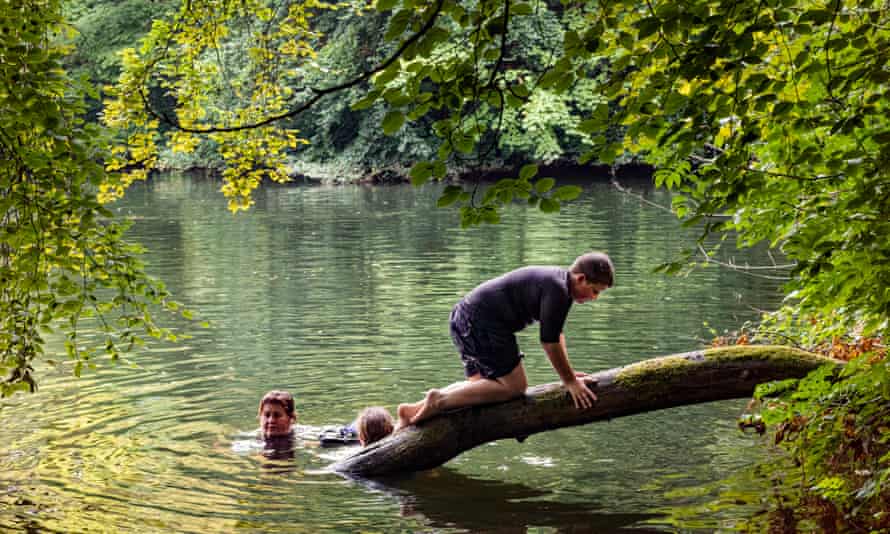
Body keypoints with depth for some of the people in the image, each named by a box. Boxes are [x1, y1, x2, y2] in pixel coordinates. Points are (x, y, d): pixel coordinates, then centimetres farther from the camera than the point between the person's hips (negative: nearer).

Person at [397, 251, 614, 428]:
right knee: (514, 386, -5)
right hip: (483, 324, -11)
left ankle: (415, 409, 9)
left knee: (481, 384, 17)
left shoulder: (555, 278, 18)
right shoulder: (558, 291, -15)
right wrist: (569, 381, -4)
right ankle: (440, 400, -13)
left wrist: (569, 373, 22)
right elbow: (549, 342, -13)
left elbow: (556, 334, 25)